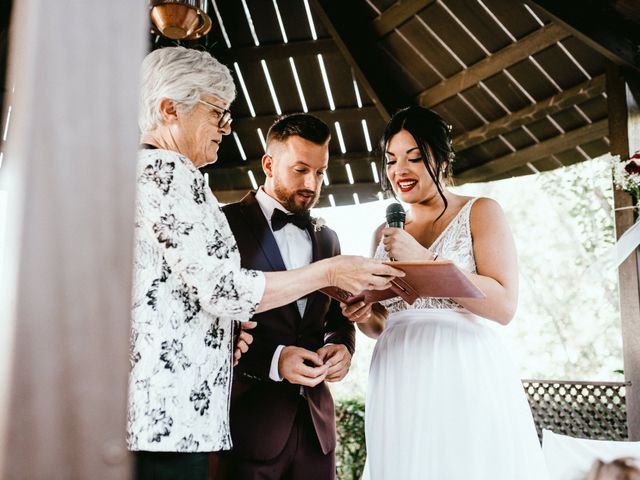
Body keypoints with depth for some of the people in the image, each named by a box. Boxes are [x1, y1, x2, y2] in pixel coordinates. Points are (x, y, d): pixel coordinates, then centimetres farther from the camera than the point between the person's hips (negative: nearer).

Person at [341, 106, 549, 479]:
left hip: (467, 380, -4)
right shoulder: (385, 233, 14)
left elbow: (505, 306, -13)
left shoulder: (480, 212, 0)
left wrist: (424, 259, -17)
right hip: (400, 388, 4)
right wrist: (364, 317, -3)